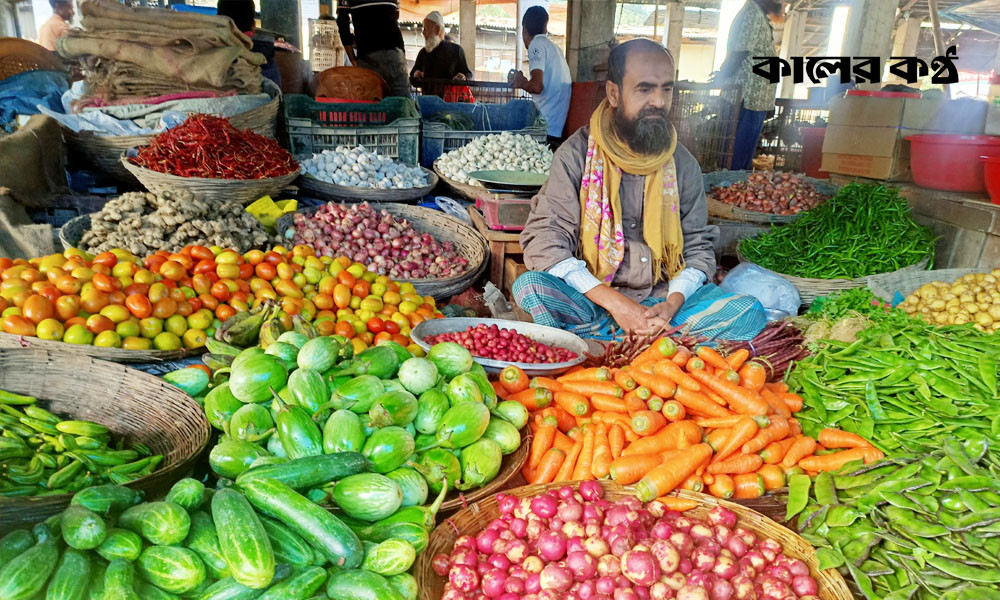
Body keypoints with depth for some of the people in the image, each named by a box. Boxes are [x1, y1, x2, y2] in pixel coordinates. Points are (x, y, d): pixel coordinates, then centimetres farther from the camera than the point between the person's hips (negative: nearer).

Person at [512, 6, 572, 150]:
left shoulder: (536, 44, -6)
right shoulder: (555, 47, 20)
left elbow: (537, 86, -18)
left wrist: (521, 83, 3)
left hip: (546, 126, -9)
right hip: (559, 127, 9)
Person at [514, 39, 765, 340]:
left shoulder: (683, 163, 7)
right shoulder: (576, 155, -4)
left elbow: (698, 246, 10)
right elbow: (544, 241, -13)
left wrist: (672, 304, -12)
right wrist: (615, 303, -22)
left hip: (661, 300, 4)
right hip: (592, 300, -3)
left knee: (749, 312, -19)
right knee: (531, 285, -31)